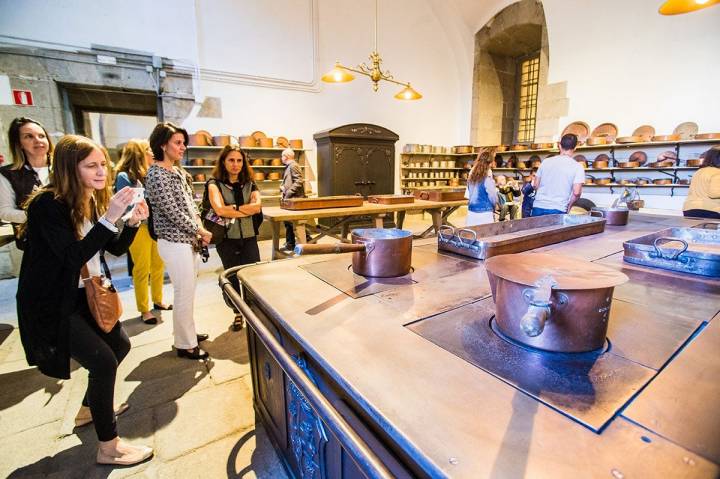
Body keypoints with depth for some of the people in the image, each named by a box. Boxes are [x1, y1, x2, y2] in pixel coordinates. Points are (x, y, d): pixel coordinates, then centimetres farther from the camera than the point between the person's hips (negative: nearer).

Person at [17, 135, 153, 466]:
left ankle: (89, 409, 40)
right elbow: (74, 256, -30)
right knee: (103, 361, -11)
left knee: (120, 345, 15)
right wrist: (109, 218, -37)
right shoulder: (47, 204, -21)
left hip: (82, 296, 8)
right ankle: (108, 447, 8)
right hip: (51, 304, -8)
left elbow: (116, 249, 6)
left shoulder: (93, 201, 3)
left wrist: (133, 222, -12)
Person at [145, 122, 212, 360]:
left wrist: (199, 228, 1)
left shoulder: (178, 171, 12)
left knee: (188, 292, 18)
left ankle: (187, 332, 34)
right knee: (184, 294, 0)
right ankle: (185, 344, 15)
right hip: (175, 243, -9)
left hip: (189, 240, 9)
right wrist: (200, 231, -9)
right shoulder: (156, 174, -14)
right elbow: (173, 213, -17)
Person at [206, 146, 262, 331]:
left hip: (249, 237, 2)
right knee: (233, 278, 11)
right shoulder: (215, 183, -1)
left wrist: (233, 209, -16)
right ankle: (238, 314, 30)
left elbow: (257, 206, -11)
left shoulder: (249, 184, 8)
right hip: (226, 238, -1)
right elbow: (219, 210, -19)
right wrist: (247, 211, -12)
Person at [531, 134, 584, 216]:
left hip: (538, 207, 3)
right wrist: (568, 206, 7)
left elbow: (535, 185, 10)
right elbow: (576, 192, -9)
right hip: (557, 210, -3)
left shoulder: (545, 161, 7)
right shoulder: (577, 167, -1)